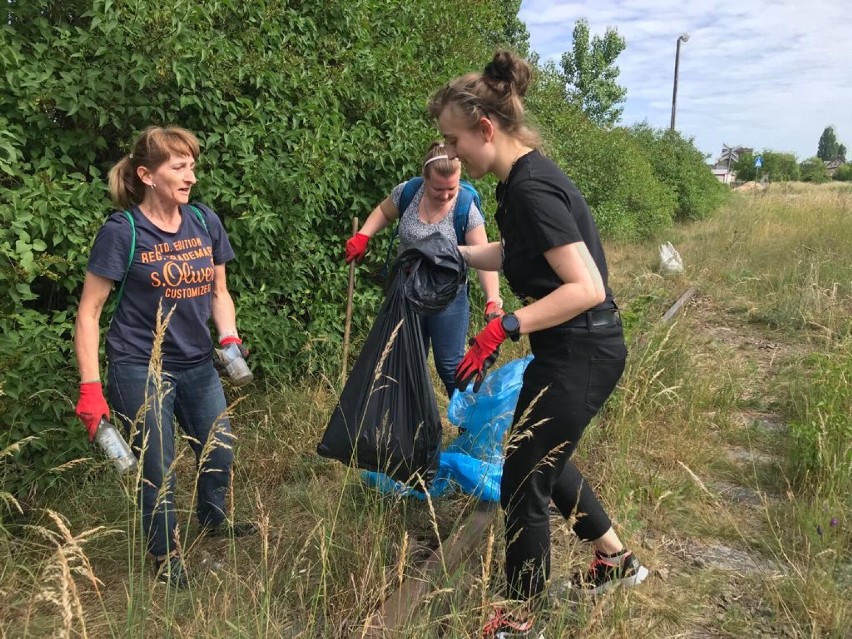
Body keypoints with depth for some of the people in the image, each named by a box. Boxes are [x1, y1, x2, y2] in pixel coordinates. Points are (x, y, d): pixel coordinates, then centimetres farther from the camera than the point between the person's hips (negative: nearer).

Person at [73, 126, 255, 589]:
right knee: (157, 470, 7)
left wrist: (230, 340, -8)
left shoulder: (205, 221, -1)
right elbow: (88, 313, -11)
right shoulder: (122, 231, -15)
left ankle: (213, 520, 48)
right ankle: (166, 554, 34)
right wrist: (90, 388, -16)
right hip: (140, 371, -5)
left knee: (220, 452, 18)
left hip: (197, 365, 5)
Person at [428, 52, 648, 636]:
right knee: (544, 458, 26)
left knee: (523, 484, 3)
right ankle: (617, 559, 44)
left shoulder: (532, 188, -23)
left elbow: (587, 288, -28)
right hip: (577, 349, 10)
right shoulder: (523, 179, 6)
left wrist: (505, 327, -31)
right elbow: (514, 253, 22)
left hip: (580, 355, -10)